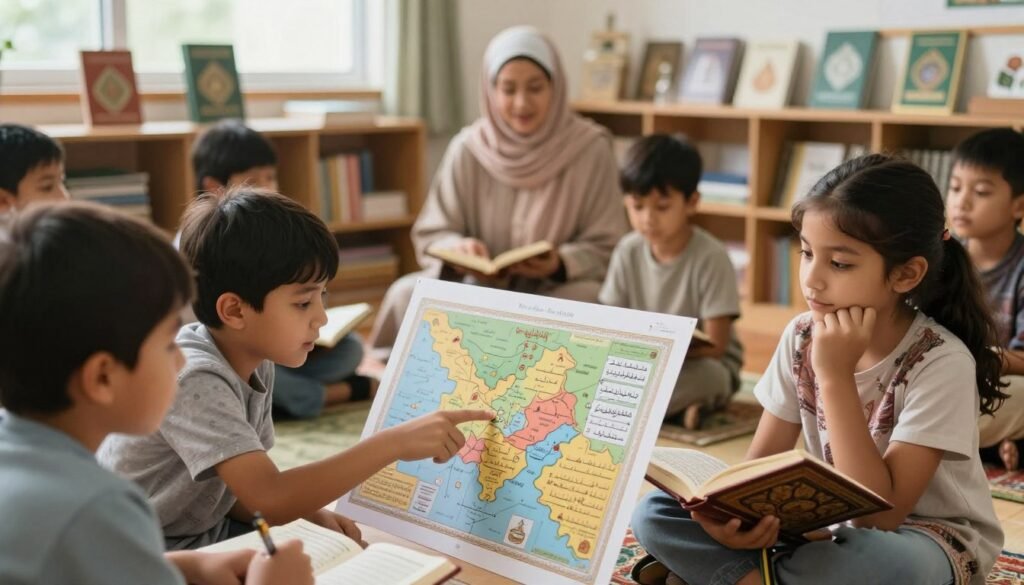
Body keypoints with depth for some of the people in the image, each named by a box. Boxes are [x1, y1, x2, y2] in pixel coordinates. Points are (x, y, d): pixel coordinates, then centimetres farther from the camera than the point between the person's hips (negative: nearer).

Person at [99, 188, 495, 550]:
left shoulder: (256, 364, -1)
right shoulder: (193, 379, -28)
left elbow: (247, 487, 5)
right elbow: (270, 499, -35)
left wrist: (314, 514, -14)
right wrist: (394, 443, -34)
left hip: (208, 535, 8)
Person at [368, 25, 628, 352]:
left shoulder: (590, 148, -8)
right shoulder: (468, 149, -5)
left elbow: (607, 248, -4)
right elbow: (430, 235, 1)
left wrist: (560, 265, -25)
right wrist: (459, 250, -22)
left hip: (559, 289, -1)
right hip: (481, 288, 2)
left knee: (587, 300, -35)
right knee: (407, 295, -24)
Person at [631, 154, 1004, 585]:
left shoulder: (941, 361, -22)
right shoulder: (802, 338, -6)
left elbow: (881, 513, -27)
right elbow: (762, 460, -3)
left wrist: (835, 376, -30)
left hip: (929, 541, -4)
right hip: (830, 525, 4)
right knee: (655, 514, -12)